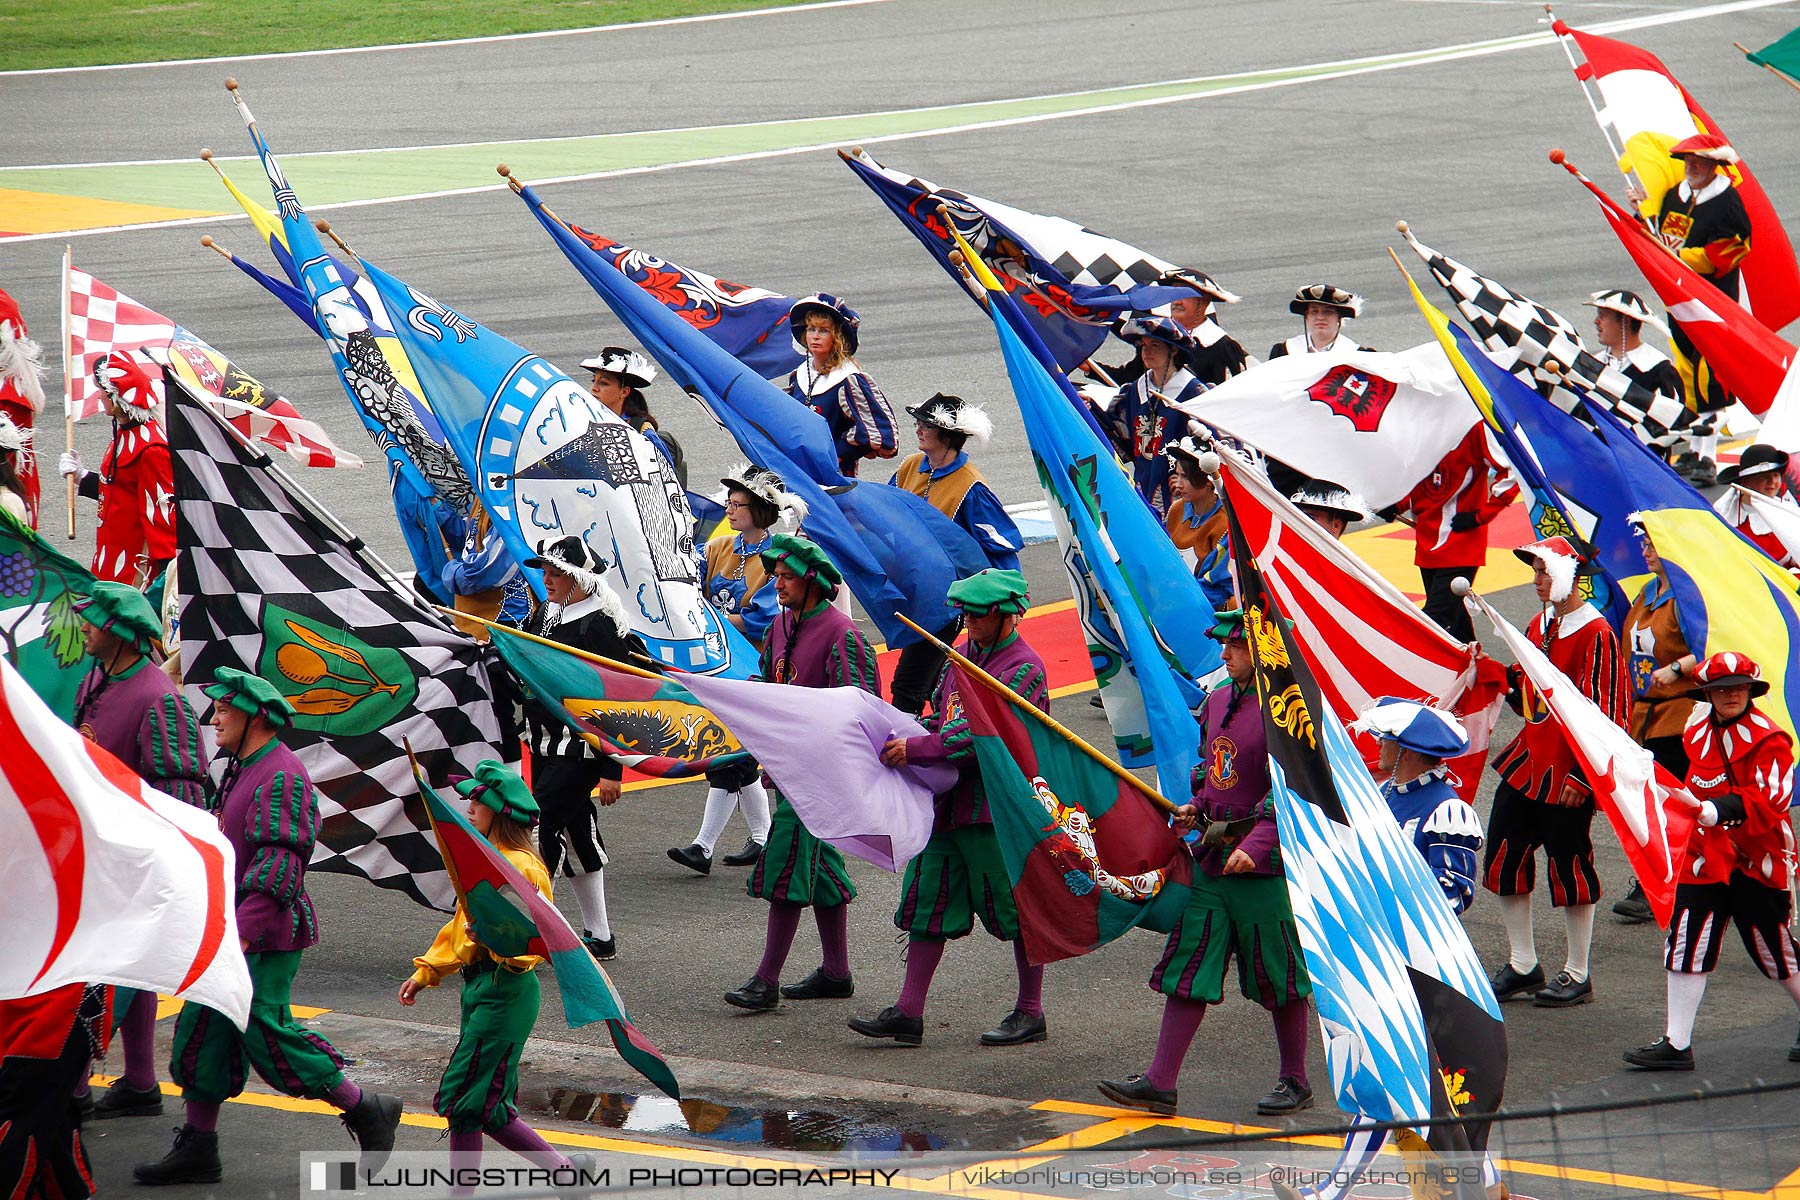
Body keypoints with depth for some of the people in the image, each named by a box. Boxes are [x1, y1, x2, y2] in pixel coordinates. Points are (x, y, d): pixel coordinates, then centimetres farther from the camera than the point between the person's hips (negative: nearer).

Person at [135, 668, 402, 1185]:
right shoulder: (245, 771, 16)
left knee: (267, 1035, -9)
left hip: (268, 936, -10)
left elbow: (277, 866, -25)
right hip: (235, 929, 10)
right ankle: (197, 1149, 10)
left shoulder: (281, 778, -17)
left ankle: (368, 1112, 4)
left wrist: (243, 936, -31)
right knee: (203, 1030, 7)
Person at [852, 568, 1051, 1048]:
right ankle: (908, 1013, 8)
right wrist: (907, 740, 2)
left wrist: (918, 749, -24)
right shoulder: (963, 655, 14)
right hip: (950, 801, 8)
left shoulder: (1023, 668, -13)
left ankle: (1030, 1014, 13)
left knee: (1015, 909, 2)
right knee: (929, 900, 6)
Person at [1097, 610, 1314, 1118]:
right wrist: (1196, 808, 8)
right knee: (1187, 966, 5)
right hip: (1212, 856, 8)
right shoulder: (1218, 701, 11)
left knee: (1276, 974, 4)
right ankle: (1160, 1082, 6)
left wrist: (1254, 844, -28)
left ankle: (1295, 1081, 19)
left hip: (1264, 861, -8)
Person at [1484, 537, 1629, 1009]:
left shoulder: (1595, 634, -15)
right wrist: (1501, 674, 1)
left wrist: (1580, 777, -18)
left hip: (1567, 775, -8)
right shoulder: (1537, 627, 12)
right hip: (1527, 760, 8)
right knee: (1504, 859, 7)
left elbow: (1604, 713, -16)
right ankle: (1523, 967, 19)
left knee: (1569, 867, 1)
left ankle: (1577, 976, 13)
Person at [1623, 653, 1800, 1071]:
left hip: (1757, 860, -6)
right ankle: (1676, 1044, 5)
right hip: (1706, 856, 6)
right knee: (1686, 945, 0)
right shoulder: (1697, 735, 10)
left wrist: (1720, 810, -34)